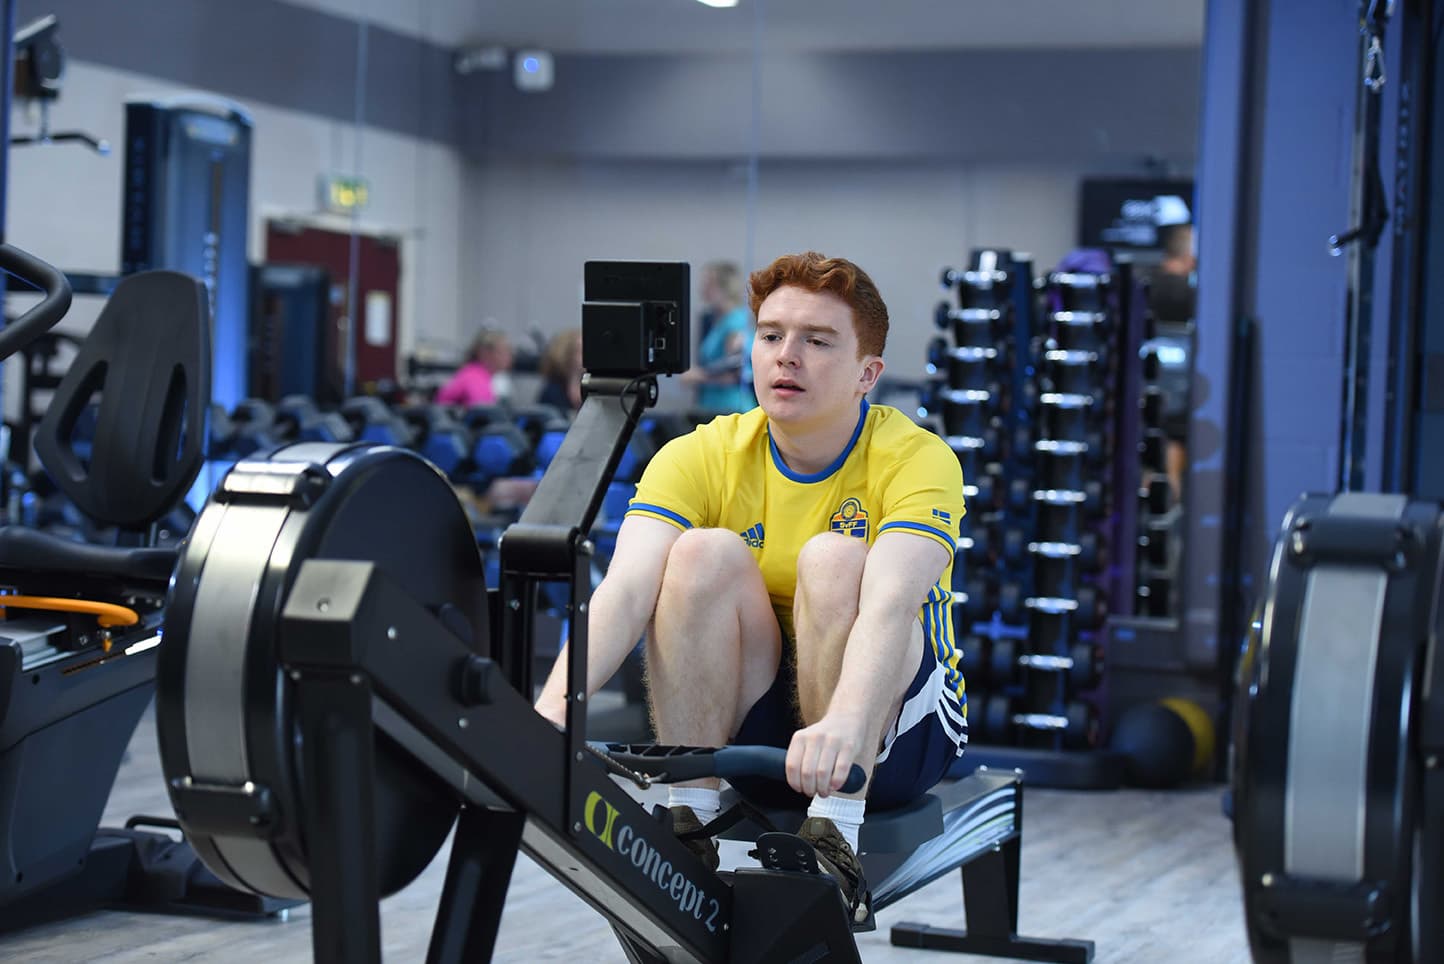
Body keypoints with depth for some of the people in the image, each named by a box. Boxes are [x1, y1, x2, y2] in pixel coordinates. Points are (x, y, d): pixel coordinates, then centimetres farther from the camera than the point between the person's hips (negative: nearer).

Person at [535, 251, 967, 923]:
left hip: (894, 735, -2)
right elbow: (626, 590, -25)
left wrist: (844, 725, -56)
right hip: (759, 726, 2)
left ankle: (836, 840, -28)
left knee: (834, 560, -29)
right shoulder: (700, 458, -8)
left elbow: (890, 602, -35)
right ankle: (688, 818, -22)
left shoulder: (917, 459, -15)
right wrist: (553, 707, -45)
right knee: (705, 554, -24)